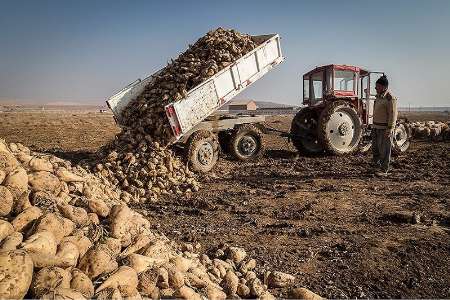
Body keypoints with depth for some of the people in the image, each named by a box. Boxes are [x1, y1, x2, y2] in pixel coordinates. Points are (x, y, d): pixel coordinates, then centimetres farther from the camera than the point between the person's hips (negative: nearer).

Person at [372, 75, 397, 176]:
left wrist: (390, 129, -22)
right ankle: (378, 167, 24)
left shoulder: (390, 98, -15)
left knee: (384, 150, -2)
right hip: (376, 128, 9)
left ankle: (384, 171, 6)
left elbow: (393, 115, -18)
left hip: (385, 129, -9)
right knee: (375, 149, 13)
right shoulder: (379, 97, 12)